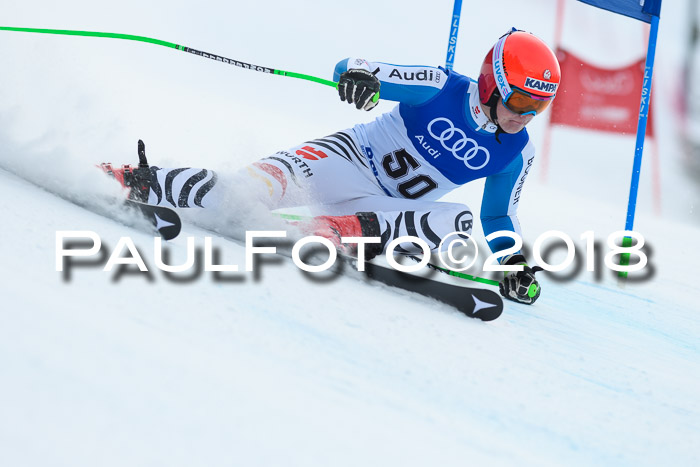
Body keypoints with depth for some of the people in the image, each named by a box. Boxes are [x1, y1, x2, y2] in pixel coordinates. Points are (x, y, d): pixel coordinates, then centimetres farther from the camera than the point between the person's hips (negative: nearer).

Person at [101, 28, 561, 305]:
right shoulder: (443, 89, -15)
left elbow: (499, 217, 13)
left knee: (459, 222, -27)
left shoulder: (517, 153, -2)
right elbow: (351, 68, -19)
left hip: (387, 207, 4)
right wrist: (359, 72, -44)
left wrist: (513, 263, -6)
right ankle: (138, 183, -26)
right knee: (261, 185, -31)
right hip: (347, 157, -4)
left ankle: (351, 230, -33)